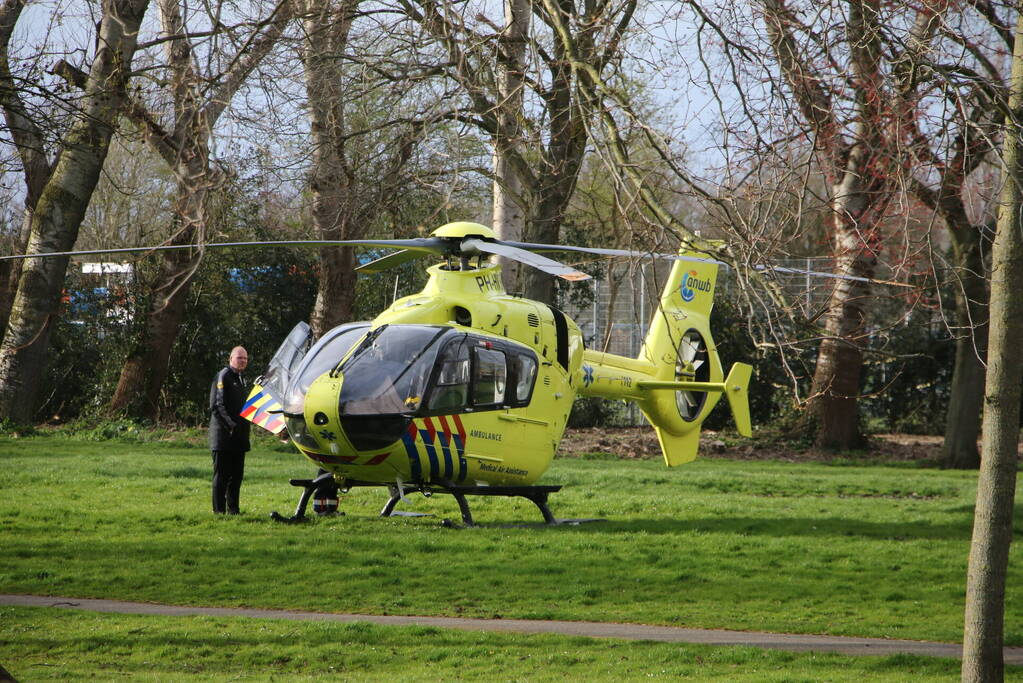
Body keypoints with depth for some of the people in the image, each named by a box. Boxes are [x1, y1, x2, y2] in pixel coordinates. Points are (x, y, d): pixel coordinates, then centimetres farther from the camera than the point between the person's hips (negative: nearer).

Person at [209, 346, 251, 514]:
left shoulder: (241, 379, 20)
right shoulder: (223, 377, -8)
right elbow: (217, 405, -15)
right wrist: (230, 424, -25)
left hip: (239, 436, 8)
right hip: (224, 436, -8)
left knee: (237, 475, 9)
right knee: (221, 475, -6)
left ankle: (233, 509, 14)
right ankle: (219, 510, -4)